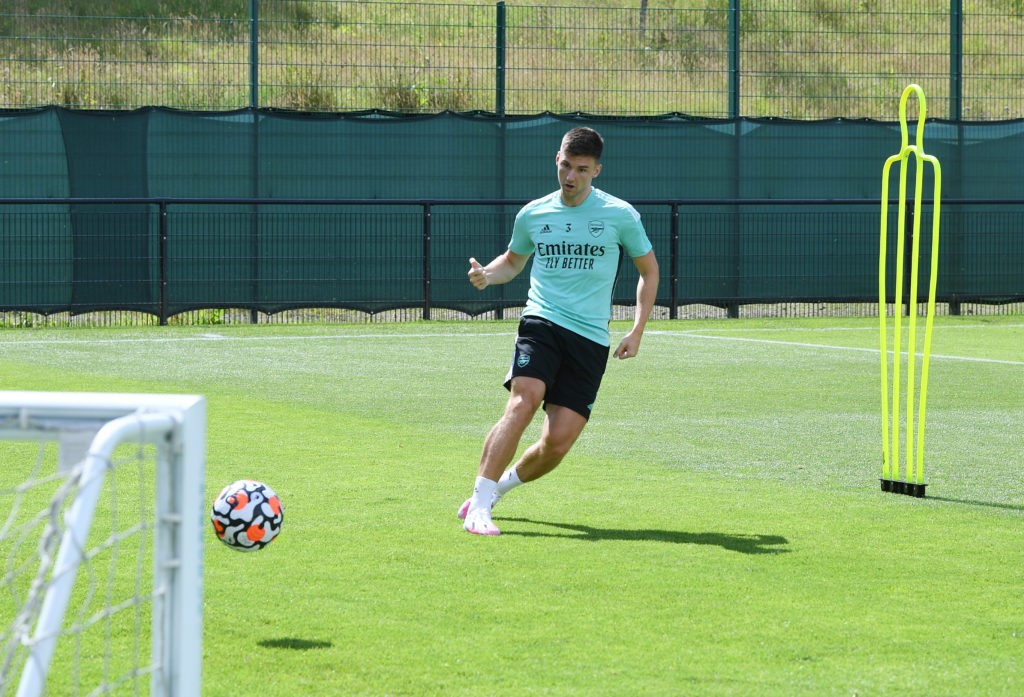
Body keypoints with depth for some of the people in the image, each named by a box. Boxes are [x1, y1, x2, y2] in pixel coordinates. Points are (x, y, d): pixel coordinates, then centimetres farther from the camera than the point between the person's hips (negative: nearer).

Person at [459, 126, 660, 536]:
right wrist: (487, 275, 4)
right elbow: (513, 261, 27)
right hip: (541, 322, 0)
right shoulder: (533, 214, 8)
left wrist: (637, 331, 5)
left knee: (558, 442, -9)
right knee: (523, 402, -27)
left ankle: (501, 484, 20)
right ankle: (480, 504, -25)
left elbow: (649, 270, 14)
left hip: (591, 340, 0)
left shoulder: (620, 215, 2)